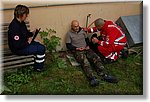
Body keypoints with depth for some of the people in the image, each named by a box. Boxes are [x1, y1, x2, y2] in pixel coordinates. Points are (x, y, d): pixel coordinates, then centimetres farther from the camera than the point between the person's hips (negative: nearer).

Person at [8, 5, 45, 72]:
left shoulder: (21, 22, 2)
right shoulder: (14, 27, -29)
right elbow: (17, 45, -29)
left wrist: (32, 33, 4)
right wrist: (28, 42, -17)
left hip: (24, 43, 10)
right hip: (18, 49, -10)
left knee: (40, 46, 12)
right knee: (41, 49, -14)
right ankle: (38, 68, 7)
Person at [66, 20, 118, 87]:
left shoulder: (82, 31, 15)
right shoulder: (69, 34, 2)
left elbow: (87, 39, 26)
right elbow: (68, 45, 1)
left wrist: (87, 46, 5)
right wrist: (77, 48, -12)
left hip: (86, 49, 5)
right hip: (77, 51, -4)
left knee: (96, 58, -23)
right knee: (85, 62, -35)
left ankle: (104, 75, -33)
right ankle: (92, 79, -52)